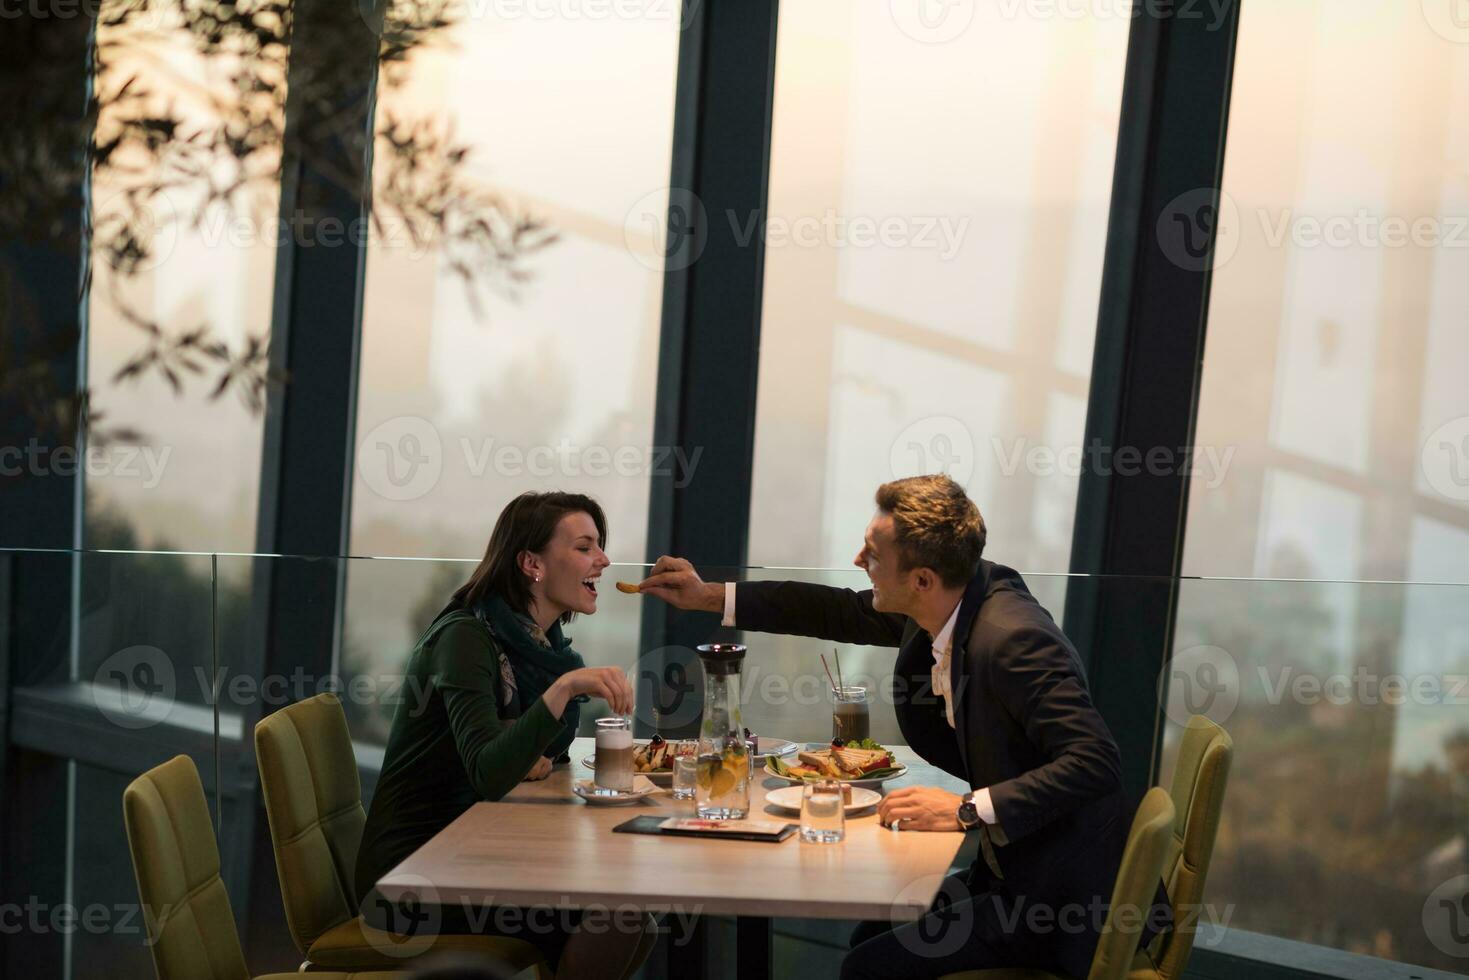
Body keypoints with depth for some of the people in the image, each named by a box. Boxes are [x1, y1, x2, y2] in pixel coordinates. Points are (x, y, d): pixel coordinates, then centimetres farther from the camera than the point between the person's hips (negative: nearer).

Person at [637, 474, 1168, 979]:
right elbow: (855, 613, 17)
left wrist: (969, 810, -31)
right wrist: (710, 597, 18)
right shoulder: (954, 600, 0)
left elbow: (1096, 763, -32)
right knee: (870, 937, 11)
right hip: (1014, 869, 9)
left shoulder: (1015, 639, -27)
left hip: (1066, 896, -9)